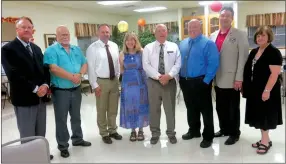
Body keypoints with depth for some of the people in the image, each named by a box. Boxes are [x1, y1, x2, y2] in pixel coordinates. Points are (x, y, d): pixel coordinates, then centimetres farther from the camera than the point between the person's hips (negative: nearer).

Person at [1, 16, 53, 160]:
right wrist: (35, 89, -18)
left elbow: (44, 69, 11)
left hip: (41, 96, 7)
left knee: (41, 132, 17)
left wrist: (45, 85, -8)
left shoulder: (36, 48, 14)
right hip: (24, 98, -6)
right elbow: (13, 75, -18)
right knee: (27, 135, 6)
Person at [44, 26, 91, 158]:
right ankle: (63, 146, 20)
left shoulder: (77, 49, 11)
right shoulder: (51, 50, -8)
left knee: (76, 117, 18)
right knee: (61, 119, 6)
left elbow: (84, 64, 6)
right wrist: (72, 77, -19)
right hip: (60, 91, -5)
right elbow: (54, 68, -20)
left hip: (76, 89, 5)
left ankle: (78, 139, 35)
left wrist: (79, 74, -14)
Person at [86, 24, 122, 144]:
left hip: (114, 81, 5)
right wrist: (95, 84, -13)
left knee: (113, 108, 16)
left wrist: (118, 78, 10)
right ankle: (104, 133, 23)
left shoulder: (114, 46, 6)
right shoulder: (92, 48, -9)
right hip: (101, 82, -5)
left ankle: (113, 130, 33)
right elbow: (90, 68, -11)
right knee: (102, 109, 6)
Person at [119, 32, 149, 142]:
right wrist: (129, 73, -2)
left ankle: (140, 130, 22)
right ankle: (133, 130, 22)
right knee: (130, 106, 6)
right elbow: (121, 70, 11)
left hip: (140, 82, -1)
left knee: (141, 106, 7)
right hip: (128, 83, 1)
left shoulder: (141, 52, -3)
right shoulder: (122, 55, 1)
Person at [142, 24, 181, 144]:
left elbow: (178, 63, -2)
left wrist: (169, 75, -17)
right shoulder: (148, 48, 4)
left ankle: (171, 133, 25)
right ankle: (155, 133, 24)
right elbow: (146, 66, -6)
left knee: (170, 109, 9)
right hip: (153, 82, 0)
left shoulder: (174, 46, 7)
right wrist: (159, 77, -16)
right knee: (154, 109, 8)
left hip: (170, 81, 0)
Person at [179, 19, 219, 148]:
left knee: (205, 109, 4)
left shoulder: (208, 43, -9)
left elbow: (213, 64, -14)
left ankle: (208, 136, 17)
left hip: (200, 82, -6)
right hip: (185, 82, 7)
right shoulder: (183, 44, 12)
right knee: (191, 108, 18)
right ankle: (194, 130, 36)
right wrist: (180, 77, 8)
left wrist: (206, 80, -17)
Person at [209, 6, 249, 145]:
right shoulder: (213, 36, 10)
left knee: (233, 108, 7)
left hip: (232, 79, -5)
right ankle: (224, 129, 32)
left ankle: (234, 133, 22)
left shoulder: (240, 35, -3)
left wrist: (239, 78, -15)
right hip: (218, 79, 5)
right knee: (220, 107, 14)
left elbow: (243, 57, -9)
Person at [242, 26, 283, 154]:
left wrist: (267, 90, -24)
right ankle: (265, 139, 27)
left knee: (265, 115, 2)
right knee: (259, 115, 13)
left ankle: (265, 141, 16)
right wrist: (244, 86, 13)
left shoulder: (274, 52, -12)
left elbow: (274, 73, -19)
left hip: (265, 90, -7)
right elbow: (248, 70, 17)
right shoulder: (254, 52, 11)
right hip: (254, 90, 8)